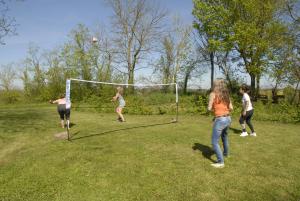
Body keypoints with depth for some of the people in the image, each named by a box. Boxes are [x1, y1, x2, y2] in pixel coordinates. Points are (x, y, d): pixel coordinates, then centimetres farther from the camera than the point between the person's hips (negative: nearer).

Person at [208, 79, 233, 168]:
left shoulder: (213, 94, -8)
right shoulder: (226, 94, 10)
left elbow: (209, 108, -9)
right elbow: (231, 108, 9)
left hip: (220, 120, -8)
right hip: (228, 119, 8)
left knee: (214, 142, 1)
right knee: (224, 136, 31)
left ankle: (220, 162, -1)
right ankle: (226, 153, 51)